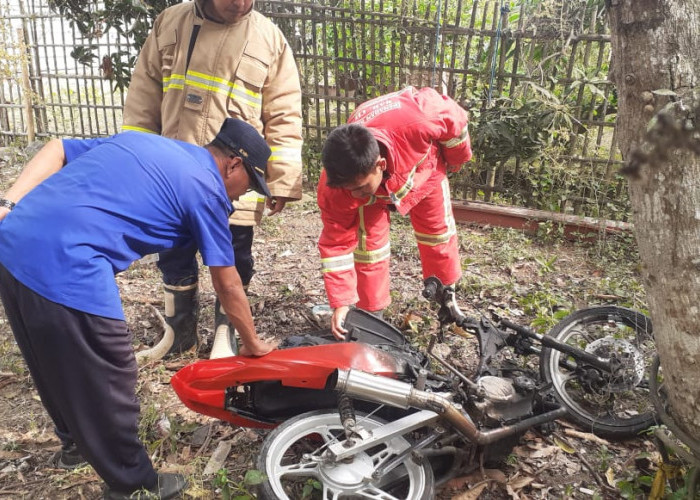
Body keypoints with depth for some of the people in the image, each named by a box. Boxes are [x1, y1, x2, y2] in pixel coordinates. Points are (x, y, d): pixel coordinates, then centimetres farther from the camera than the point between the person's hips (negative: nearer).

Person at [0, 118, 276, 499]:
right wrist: (252, 344, 21)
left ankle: (75, 441, 51)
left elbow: (56, 150, 19)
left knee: (56, 365, 28)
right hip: (65, 268, -9)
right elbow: (227, 286, 7)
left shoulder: (141, 140, 22)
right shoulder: (207, 188, 1)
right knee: (107, 385, 10)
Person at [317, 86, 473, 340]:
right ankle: (371, 314, 9)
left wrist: (457, 157, -7)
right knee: (368, 245, -11)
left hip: (424, 171, 1)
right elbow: (337, 244, -30)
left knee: (439, 233, 10)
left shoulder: (417, 122, -49)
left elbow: (453, 117, -25)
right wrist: (341, 304, -33)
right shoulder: (334, 189, -41)